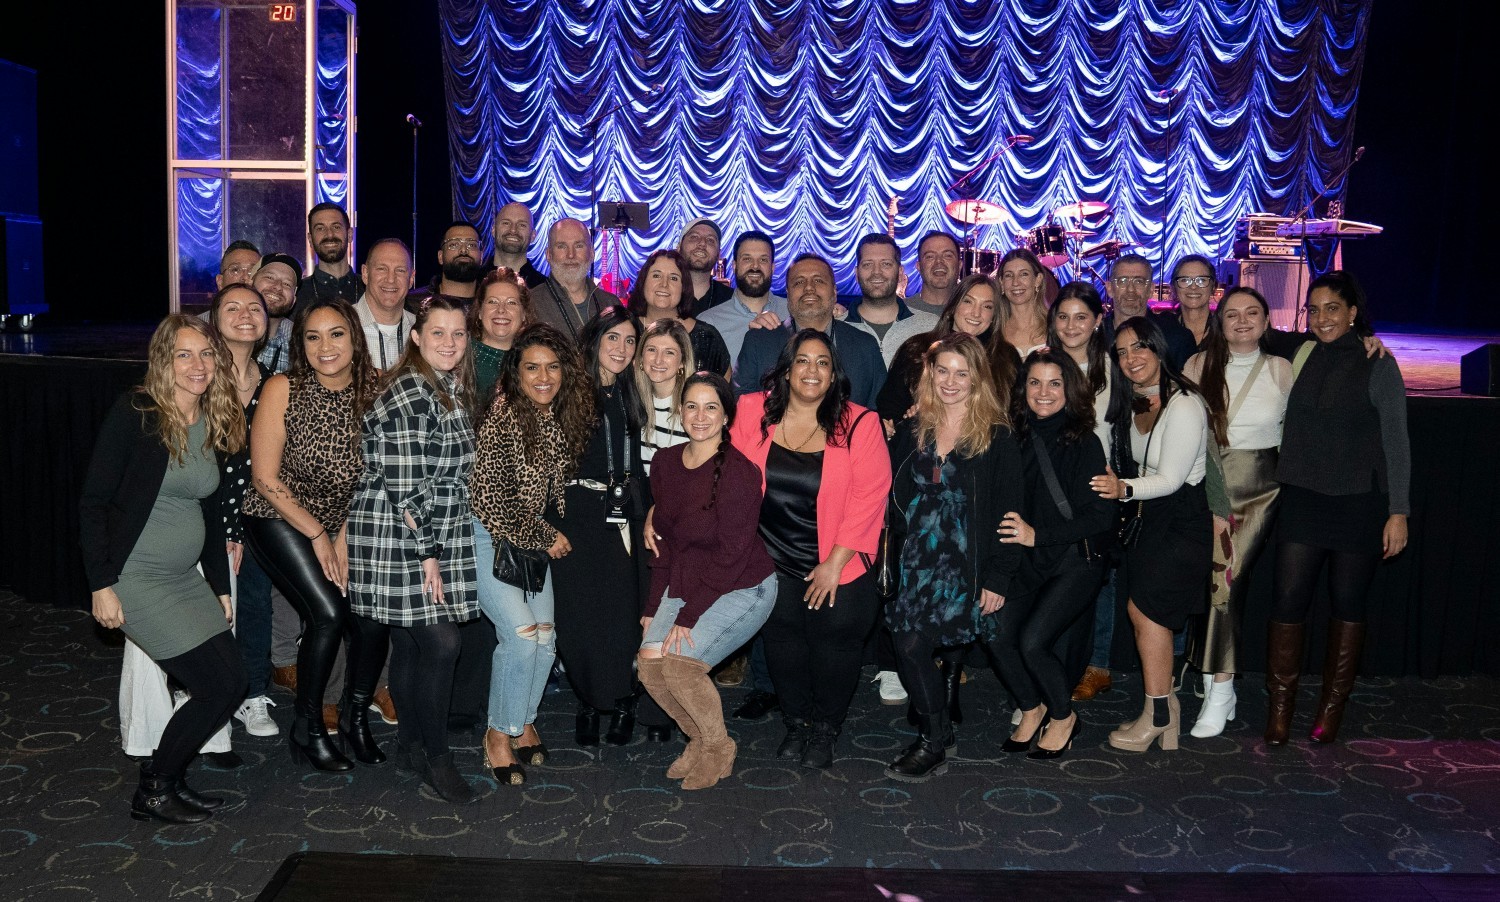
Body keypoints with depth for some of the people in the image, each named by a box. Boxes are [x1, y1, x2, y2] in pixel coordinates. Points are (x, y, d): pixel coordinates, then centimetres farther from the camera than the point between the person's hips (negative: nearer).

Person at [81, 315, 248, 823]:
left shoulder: (216, 426, 6)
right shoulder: (135, 414, -13)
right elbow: (93, 504, -13)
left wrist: (221, 586, 15)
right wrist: (101, 585, -16)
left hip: (186, 577, 7)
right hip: (134, 579, -7)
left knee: (231, 683, 2)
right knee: (219, 686, -9)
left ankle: (164, 777, 23)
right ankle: (153, 793, 11)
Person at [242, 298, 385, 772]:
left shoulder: (373, 390, -10)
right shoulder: (282, 389, -17)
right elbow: (265, 479, -13)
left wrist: (345, 535, -11)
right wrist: (317, 535, -12)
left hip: (345, 524, 3)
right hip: (280, 519, -3)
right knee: (329, 613, -19)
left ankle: (356, 715, 16)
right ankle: (307, 730, 3)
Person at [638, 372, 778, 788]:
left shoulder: (738, 472, -20)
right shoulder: (665, 462, 2)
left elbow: (731, 555, -19)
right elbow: (663, 540, 8)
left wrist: (688, 616, -19)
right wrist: (652, 607, 5)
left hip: (741, 587, -6)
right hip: (684, 583, 7)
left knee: (679, 662, -20)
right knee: (649, 660, -10)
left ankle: (719, 748, 6)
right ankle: (699, 739, 16)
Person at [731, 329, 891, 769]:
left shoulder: (858, 424, -11)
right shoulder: (751, 412, -5)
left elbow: (869, 496, -14)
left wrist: (834, 564, -16)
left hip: (837, 564, -2)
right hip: (773, 562, 2)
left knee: (834, 643, 10)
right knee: (783, 641, 14)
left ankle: (825, 729, 33)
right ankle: (796, 723, 36)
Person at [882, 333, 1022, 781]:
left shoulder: (996, 438, -2)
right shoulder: (911, 432, 10)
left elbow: (1008, 512, -4)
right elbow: (896, 501, 13)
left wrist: (997, 577, -9)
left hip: (964, 565, -4)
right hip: (915, 563, 5)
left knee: (913, 646, -14)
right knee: (909, 648, -1)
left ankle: (932, 743, 4)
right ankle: (939, 735, 19)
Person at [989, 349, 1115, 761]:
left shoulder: (1084, 444, -11)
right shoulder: (1018, 439, 1)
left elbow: (1101, 516, -14)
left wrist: (1037, 534, -20)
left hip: (1076, 561, -4)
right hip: (1029, 560, 4)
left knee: (1032, 642, -16)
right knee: (998, 634, -12)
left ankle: (1063, 716, 13)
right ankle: (1032, 708, 17)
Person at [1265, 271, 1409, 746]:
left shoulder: (1377, 364, -2)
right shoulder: (1299, 358, 7)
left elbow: (1396, 440, -2)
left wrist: (1398, 510, -6)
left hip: (1359, 502, -2)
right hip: (1302, 498, 2)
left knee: (1348, 604, 7)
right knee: (1288, 600, -5)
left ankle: (1333, 705, 19)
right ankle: (1279, 707, 4)